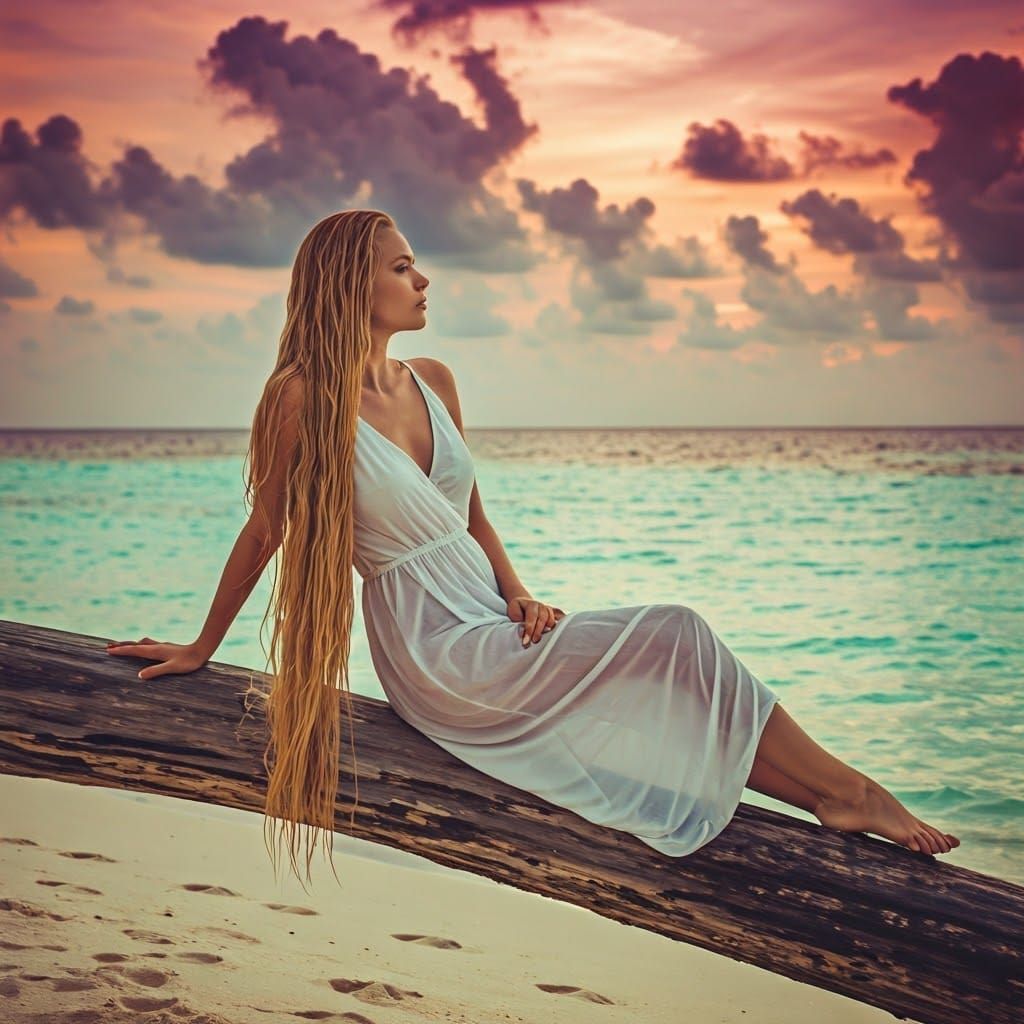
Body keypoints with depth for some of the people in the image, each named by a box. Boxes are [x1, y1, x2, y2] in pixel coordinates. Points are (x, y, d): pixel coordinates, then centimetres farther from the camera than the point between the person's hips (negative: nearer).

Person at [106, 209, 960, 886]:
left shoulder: (434, 381, 10)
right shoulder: (307, 397, -11)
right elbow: (266, 532, 0)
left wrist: (518, 595, 0)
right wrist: (202, 649, 8)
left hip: (491, 624, 7)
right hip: (434, 651, -7)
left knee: (668, 680, -10)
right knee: (673, 635, -18)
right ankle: (847, 793, -10)